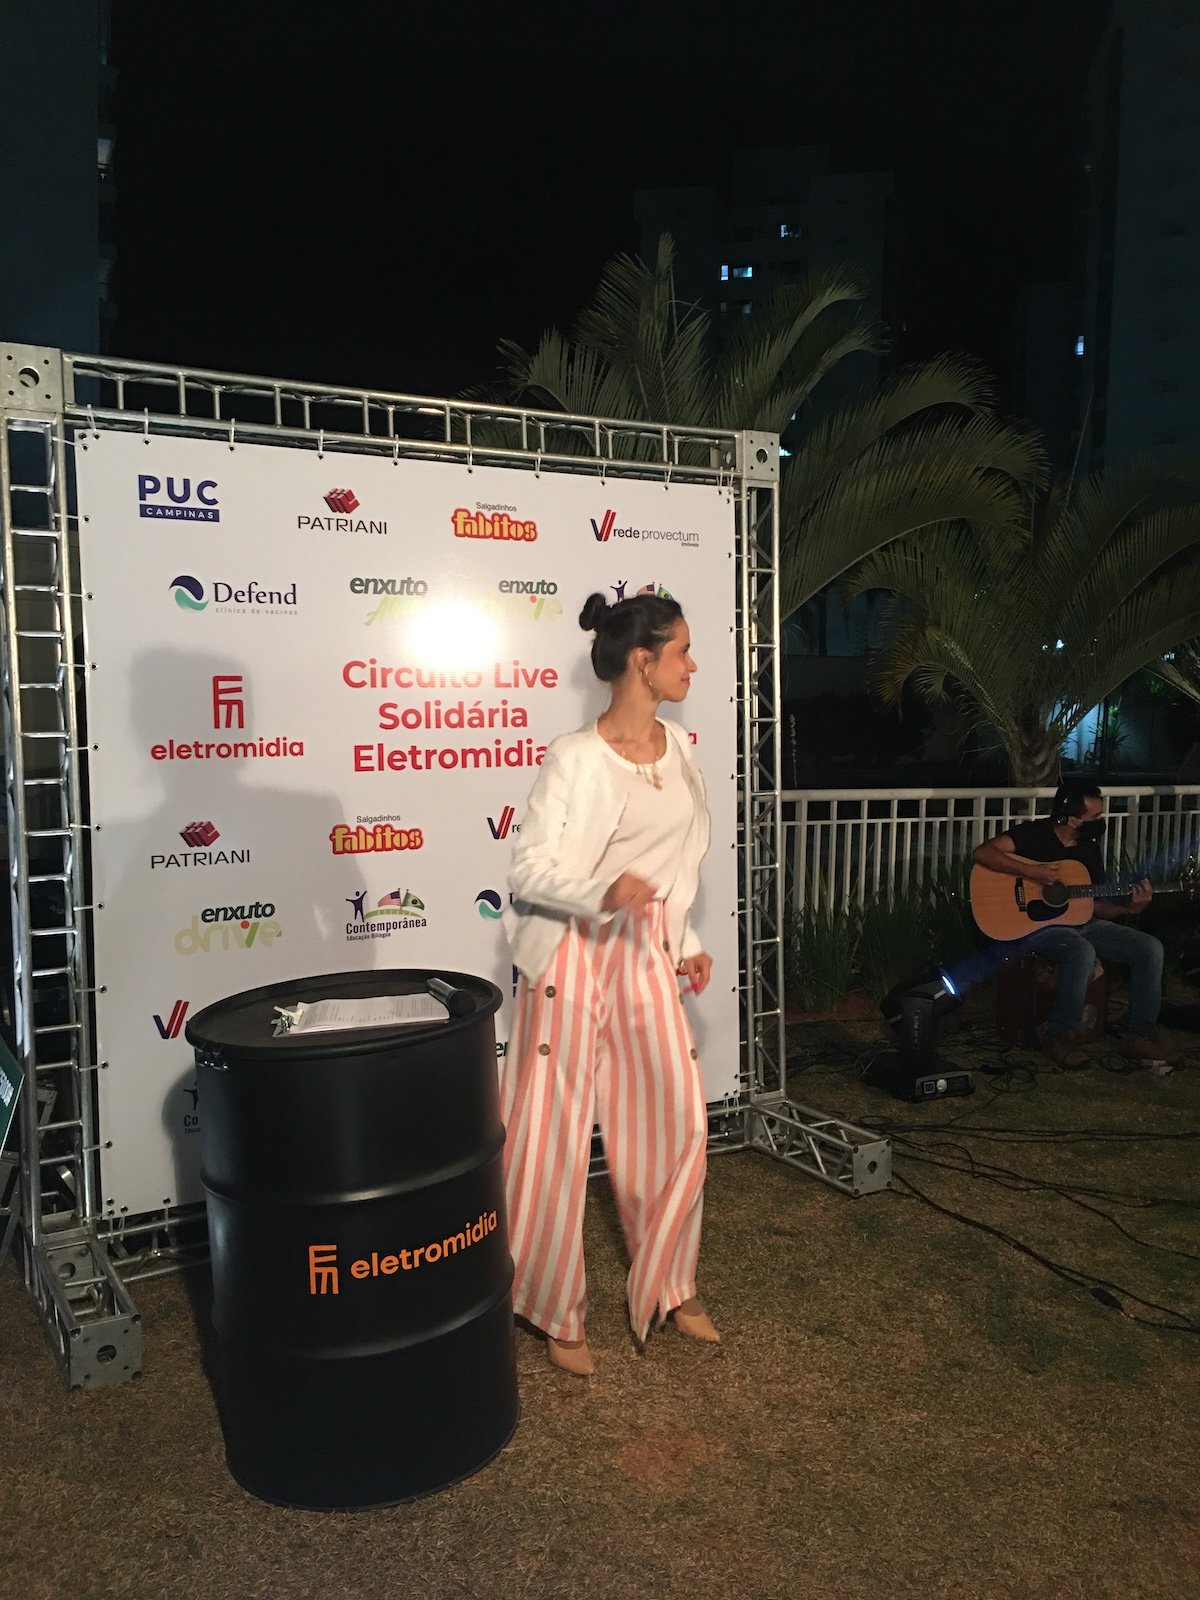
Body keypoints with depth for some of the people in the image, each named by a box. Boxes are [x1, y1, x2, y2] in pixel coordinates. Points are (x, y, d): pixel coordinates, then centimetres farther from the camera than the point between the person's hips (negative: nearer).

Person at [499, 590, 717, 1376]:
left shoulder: (677, 745, 6)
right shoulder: (577, 758, -16)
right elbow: (529, 869, -17)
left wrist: (687, 942, 14)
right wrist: (603, 891, -33)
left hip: (647, 950, 7)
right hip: (575, 951, -6)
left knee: (679, 1119, 9)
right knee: (558, 1133, 4)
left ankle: (669, 1285, 30)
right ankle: (558, 1311, 23)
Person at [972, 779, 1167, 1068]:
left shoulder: (1090, 847, 11)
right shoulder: (1033, 834, -9)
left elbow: (1095, 905, 14)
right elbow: (983, 853, -22)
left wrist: (1129, 909, -5)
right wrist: (1030, 871, -27)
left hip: (1081, 924, 7)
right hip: (1034, 925, -7)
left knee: (1150, 948, -7)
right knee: (1083, 953, -37)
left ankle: (1139, 1035, 1)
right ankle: (1061, 1036, -19)